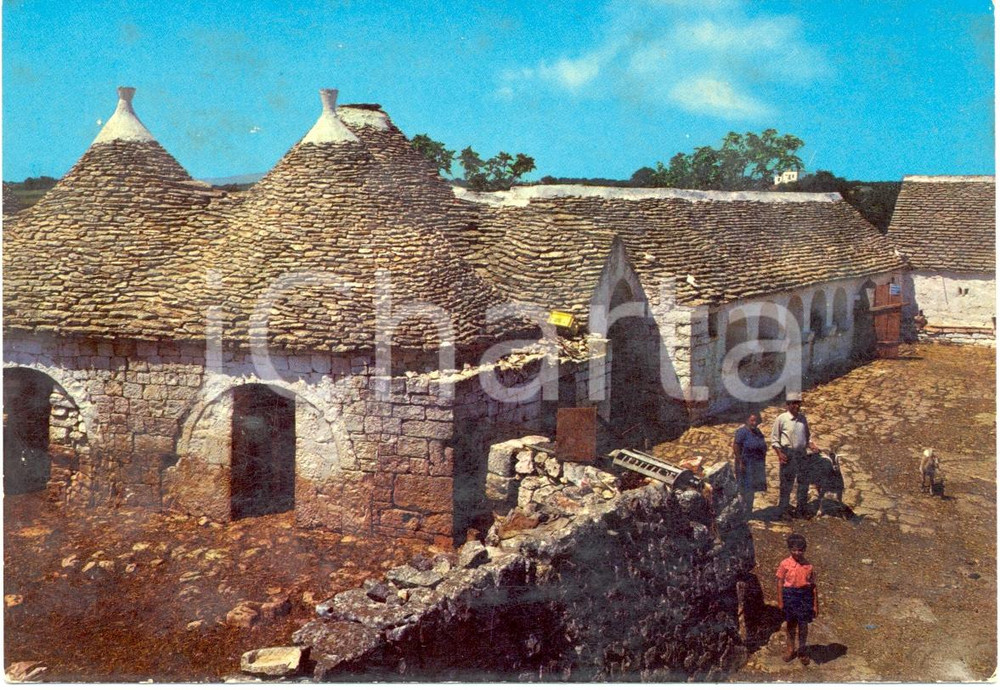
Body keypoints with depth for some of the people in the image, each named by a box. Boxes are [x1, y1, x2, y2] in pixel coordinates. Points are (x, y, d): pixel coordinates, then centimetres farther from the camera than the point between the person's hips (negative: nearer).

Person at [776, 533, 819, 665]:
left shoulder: (808, 566, -2)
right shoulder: (785, 564, -6)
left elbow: (813, 586, 3)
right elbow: (780, 582, -1)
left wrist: (816, 605, 4)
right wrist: (780, 601, -4)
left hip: (805, 594, 0)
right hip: (789, 594, 0)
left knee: (803, 624, 4)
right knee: (790, 623, 13)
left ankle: (802, 650, 23)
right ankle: (790, 648, 32)